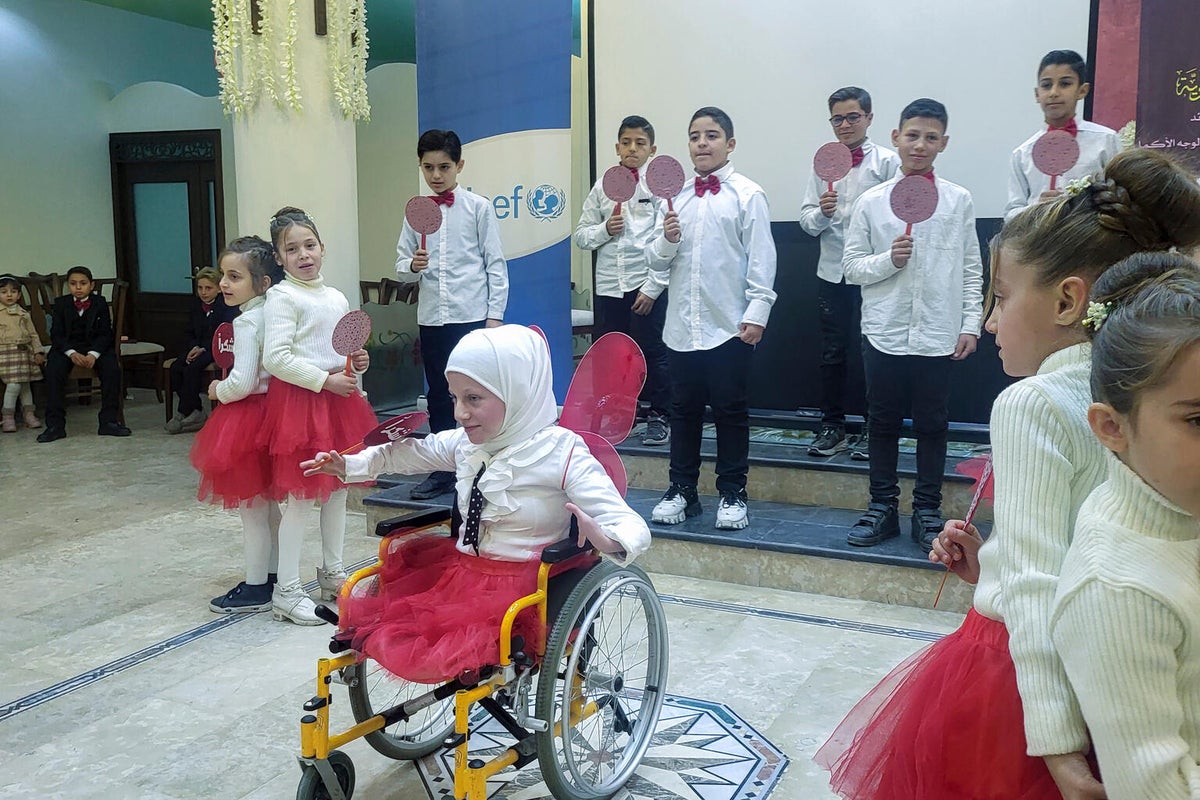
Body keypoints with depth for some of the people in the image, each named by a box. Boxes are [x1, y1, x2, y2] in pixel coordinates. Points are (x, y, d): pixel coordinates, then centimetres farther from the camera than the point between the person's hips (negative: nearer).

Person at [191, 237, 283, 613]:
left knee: (251, 508, 2)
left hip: (247, 416, -9)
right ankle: (274, 576, 29)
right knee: (268, 504, 19)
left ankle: (256, 588, 13)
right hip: (271, 409, 9)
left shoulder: (246, 322, -20)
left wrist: (218, 391, -8)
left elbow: (242, 382, -27)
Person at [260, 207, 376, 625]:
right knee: (300, 496, -4)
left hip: (338, 399, 7)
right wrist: (326, 381, -19)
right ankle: (286, 591, 5)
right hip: (299, 401, -7)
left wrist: (357, 362, 3)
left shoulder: (337, 298, 13)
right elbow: (276, 358, -18)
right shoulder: (281, 297, -9)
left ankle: (332, 573, 30)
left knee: (337, 488, 14)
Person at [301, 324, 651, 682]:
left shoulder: (561, 452, -17)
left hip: (519, 587, -7)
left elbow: (632, 527, -21)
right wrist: (348, 465, 11)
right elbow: (413, 453, 22)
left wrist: (607, 541, -44)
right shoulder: (466, 442, 2)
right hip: (457, 571, 7)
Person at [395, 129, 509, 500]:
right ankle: (443, 470, 21)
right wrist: (412, 266, -14)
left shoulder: (478, 208, 0)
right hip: (431, 317, 4)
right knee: (438, 396, 11)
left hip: (472, 316, -4)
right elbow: (402, 265, 9)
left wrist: (495, 314, -7)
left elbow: (496, 264, -2)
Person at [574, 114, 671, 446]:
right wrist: (605, 229, -9)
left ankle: (659, 417, 17)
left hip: (647, 286, -4)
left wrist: (652, 288, -12)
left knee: (652, 353, 3)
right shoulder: (602, 187, 9)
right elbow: (580, 235, 11)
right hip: (609, 285, 4)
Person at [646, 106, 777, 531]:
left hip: (729, 327, -4)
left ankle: (732, 494, 18)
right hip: (681, 326, 4)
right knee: (684, 410, 12)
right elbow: (657, 261, 12)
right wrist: (667, 240, -9)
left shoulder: (748, 194, -3)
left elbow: (761, 260, -6)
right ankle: (682, 490, 23)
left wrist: (757, 313, -12)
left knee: (730, 411, 6)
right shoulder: (676, 196, 11)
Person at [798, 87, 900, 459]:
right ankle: (832, 427, 21)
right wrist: (821, 213, -15)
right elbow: (807, 221, 5)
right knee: (832, 351, 10)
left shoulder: (887, 162, -2)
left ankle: (873, 430, 15)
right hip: (832, 272, 4)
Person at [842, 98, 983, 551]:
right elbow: (851, 267, 2)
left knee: (932, 425, 8)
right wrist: (888, 260, -15)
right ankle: (882, 508, 22)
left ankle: (927, 511, 20)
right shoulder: (872, 202, 1)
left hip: (939, 336, 0)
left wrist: (971, 324, -1)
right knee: (883, 423, 10)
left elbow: (972, 270, 5)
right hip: (884, 332, 0)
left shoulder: (959, 201, 3)